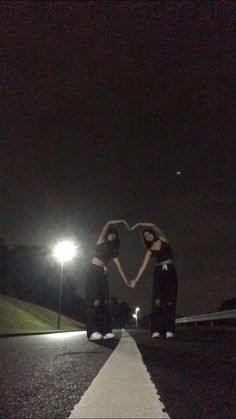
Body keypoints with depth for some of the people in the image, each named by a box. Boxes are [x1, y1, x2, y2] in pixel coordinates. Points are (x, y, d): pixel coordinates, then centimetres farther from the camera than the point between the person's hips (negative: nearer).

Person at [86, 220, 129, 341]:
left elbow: (118, 265, 12)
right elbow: (108, 224, -1)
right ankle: (93, 331, -22)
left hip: (103, 273, 6)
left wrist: (125, 279, 3)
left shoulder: (112, 250, 21)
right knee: (95, 300, -16)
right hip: (94, 271, -6)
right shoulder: (101, 242, 8)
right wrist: (122, 221, 8)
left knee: (104, 302, -2)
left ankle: (106, 330, -4)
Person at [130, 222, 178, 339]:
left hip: (170, 272, -1)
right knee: (157, 300, -12)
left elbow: (153, 226, -5)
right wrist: (136, 279, -3)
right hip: (158, 273, 1)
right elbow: (143, 266, 5)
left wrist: (139, 224, 1)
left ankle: (169, 330, -8)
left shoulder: (163, 240, 7)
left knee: (170, 300, -6)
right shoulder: (150, 251, 11)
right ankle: (156, 330, -15)